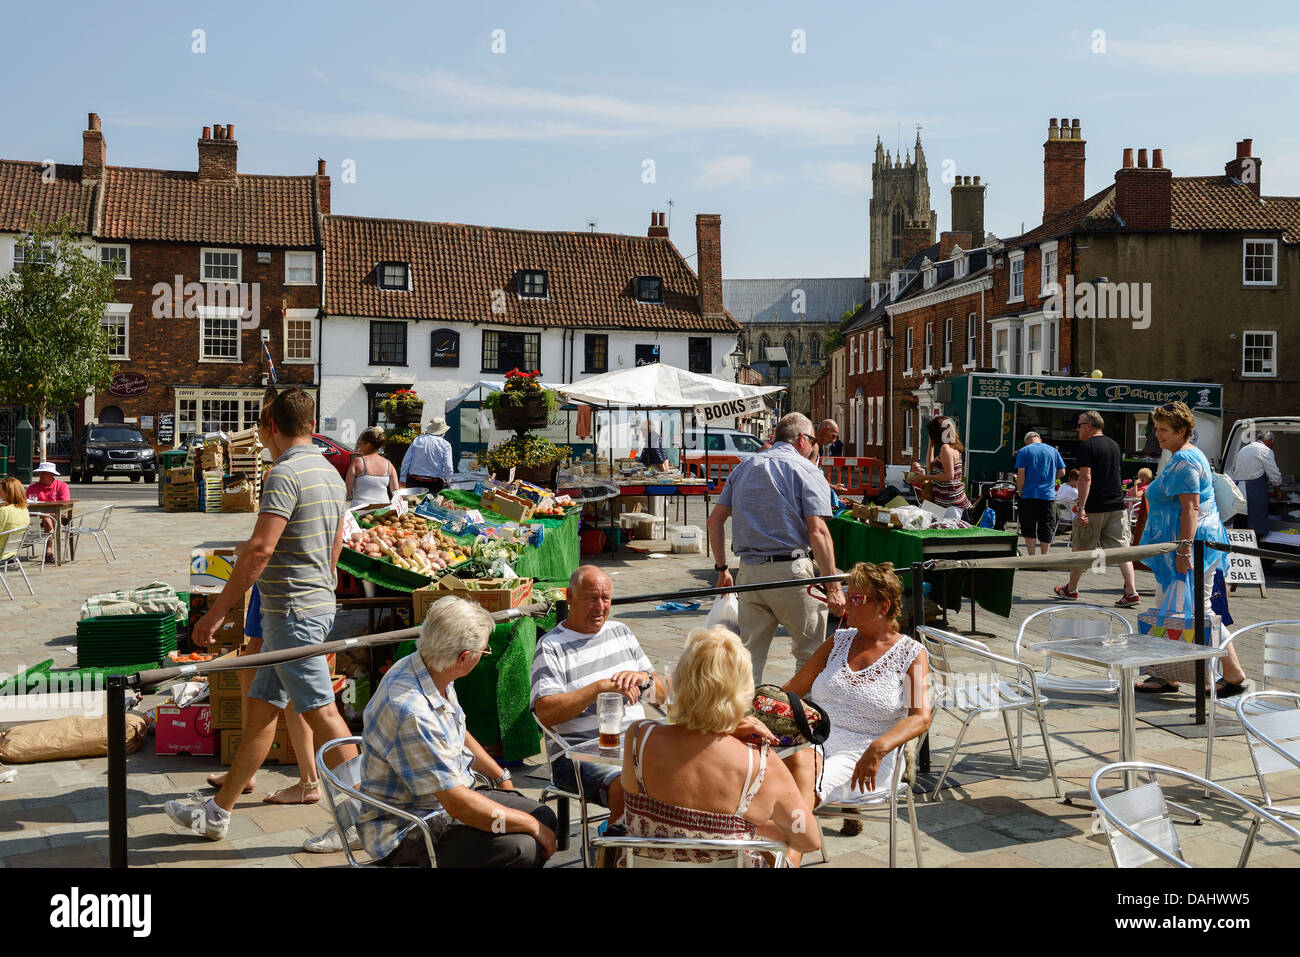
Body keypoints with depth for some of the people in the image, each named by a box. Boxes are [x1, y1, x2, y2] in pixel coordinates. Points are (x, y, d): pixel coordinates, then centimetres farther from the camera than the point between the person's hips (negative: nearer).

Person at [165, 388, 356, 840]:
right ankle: (219, 812, 25)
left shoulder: (285, 473, -16)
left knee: (321, 712, -4)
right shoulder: (331, 473, 12)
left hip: (292, 612, -10)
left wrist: (215, 613, -18)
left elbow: (260, 550, -23)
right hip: (319, 604, 10)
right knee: (259, 707, 15)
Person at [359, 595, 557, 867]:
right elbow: (457, 804, -30)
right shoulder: (411, 711, -32)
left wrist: (501, 777, 25)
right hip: (407, 833, -10)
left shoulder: (431, 671, -2)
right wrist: (532, 826, -19)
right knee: (521, 848, -27)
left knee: (545, 817, 4)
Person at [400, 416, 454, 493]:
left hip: (414, 481, 2)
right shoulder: (445, 444, 0)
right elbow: (448, 466, -5)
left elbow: (406, 461, 7)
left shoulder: (417, 440, 8)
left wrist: (403, 480, 13)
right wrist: (448, 480, 14)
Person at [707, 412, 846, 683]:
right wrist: (833, 587, -12)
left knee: (750, 653, 12)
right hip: (790, 570, -5)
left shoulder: (744, 466, 15)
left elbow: (715, 520, 13)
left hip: (748, 570, 5)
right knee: (809, 652, 8)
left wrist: (721, 568, 19)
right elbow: (817, 532, -12)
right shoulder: (806, 471, -2)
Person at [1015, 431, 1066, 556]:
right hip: (1049, 495, 2)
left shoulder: (1024, 451, 1)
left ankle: (1031, 556, 1)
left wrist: (1020, 492, 3)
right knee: (1046, 530, 8)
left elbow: (1021, 474, -6)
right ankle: (1044, 556, 8)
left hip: (1029, 495, -2)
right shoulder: (1053, 451, 10)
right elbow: (1062, 472, 10)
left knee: (1029, 529, 5)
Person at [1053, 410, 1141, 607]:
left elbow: (1086, 478, -18)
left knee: (1081, 548, 7)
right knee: (1121, 548, 3)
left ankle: (1071, 589, 20)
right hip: (1117, 505, 6)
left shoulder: (1086, 447, -10)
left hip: (1094, 507, -6)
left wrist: (1081, 508, -21)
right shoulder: (1114, 445, 15)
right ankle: (1131, 592, -6)